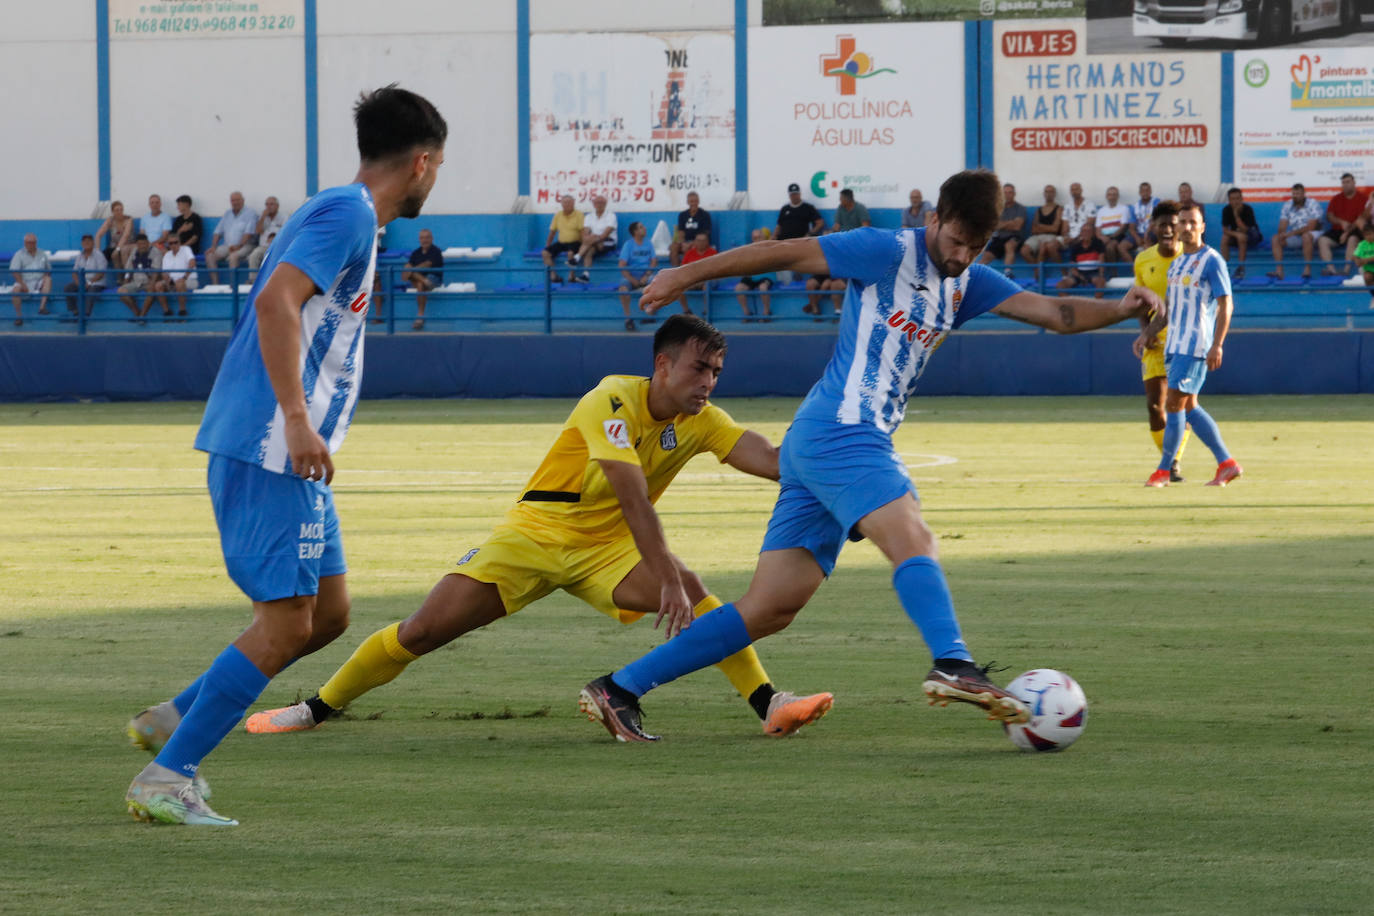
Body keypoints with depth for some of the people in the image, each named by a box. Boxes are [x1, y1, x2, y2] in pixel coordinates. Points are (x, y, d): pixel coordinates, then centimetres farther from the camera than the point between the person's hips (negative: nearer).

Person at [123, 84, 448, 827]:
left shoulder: (340, 215, 20)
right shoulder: (348, 215, -11)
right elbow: (276, 300, -24)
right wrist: (297, 420, -29)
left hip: (286, 452, 10)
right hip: (272, 450, -10)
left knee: (328, 611, 13)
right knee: (285, 624, -9)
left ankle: (174, 720, 18)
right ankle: (165, 779, -8)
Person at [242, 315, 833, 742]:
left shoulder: (702, 423, -5)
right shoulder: (614, 400, -23)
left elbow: (768, 460, -18)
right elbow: (631, 495, -33)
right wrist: (665, 577, -40)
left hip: (607, 550, 3)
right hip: (537, 532, -3)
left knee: (691, 590, -28)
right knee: (421, 632, -8)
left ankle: (768, 703, -28)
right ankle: (319, 706, 11)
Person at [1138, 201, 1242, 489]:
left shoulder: (1211, 260, -7)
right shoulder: (1176, 264, 17)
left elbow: (1225, 304, -11)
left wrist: (1217, 346, -19)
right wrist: (1148, 333, 15)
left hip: (1195, 345, -8)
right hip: (1174, 344, 8)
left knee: (1174, 404, -10)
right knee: (1189, 407, 7)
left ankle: (1163, 470, -4)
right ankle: (1227, 463, 12)